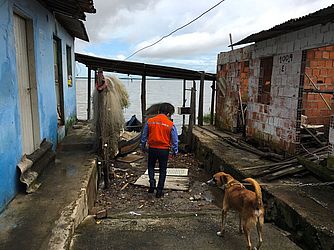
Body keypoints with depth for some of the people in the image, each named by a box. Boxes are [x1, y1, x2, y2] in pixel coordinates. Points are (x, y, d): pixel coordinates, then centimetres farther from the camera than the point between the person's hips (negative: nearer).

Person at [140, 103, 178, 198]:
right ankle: (159, 190, 15)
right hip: (164, 150, -1)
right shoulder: (171, 124, -9)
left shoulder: (149, 121, -3)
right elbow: (175, 140, -3)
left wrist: (143, 146, 20)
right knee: (162, 170, 12)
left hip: (152, 148, 1)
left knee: (151, 166, 24)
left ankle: (152, 182, 5)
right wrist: (175, 151, 10)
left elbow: (144, 136, 6)